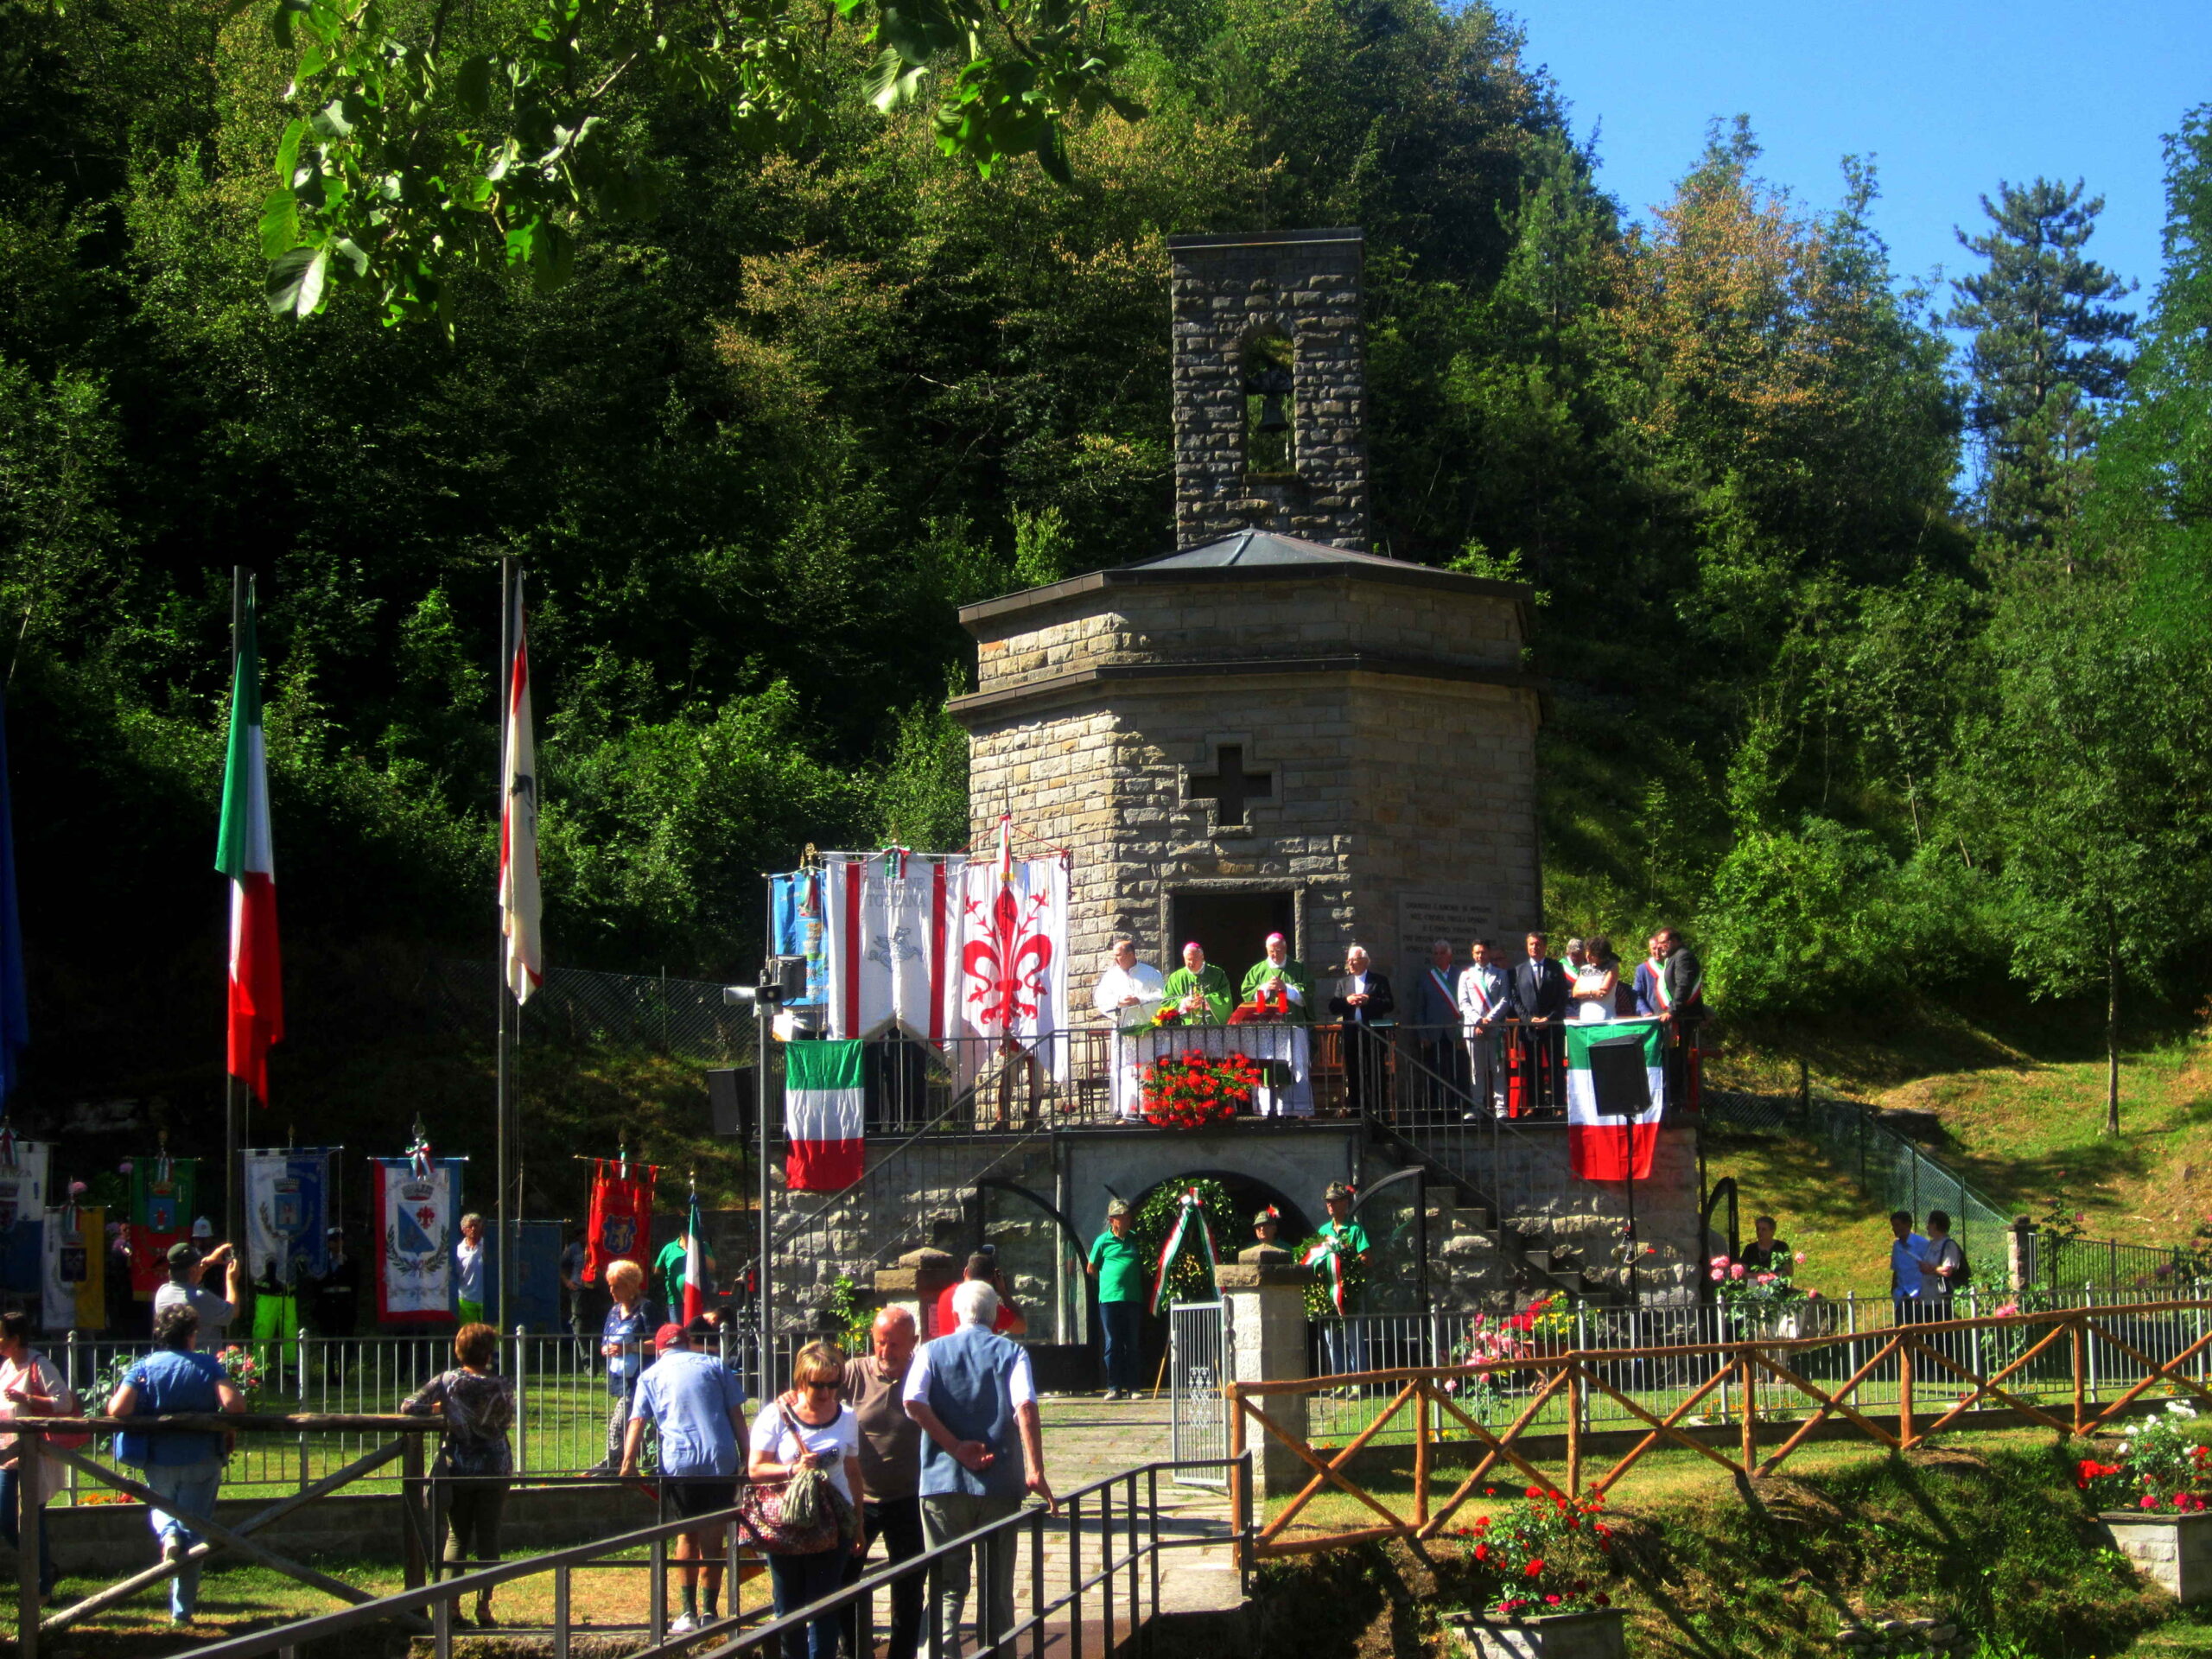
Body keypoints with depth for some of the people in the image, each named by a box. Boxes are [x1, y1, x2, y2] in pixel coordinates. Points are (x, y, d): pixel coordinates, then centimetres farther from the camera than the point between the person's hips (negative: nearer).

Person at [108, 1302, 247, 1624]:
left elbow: (118, 1410, -17)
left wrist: (112, 1398, 5)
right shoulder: (208, 1366, -5)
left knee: (161, 1508, 31)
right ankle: (182, 1611, 6)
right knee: (193, 1533, 8)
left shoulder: (144, 1368, -4)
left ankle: (168, 1532, -4)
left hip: (159, 1461, 1)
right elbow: (234, 1403, -18)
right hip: (202, 1461, -1)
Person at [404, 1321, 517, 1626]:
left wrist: (440, 1408, 5)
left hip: (457, 1468, 1)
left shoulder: (447, 1381, -8)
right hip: (495, 1469, 0)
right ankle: (484, 1605, 2)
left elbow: (409, 1406, -11)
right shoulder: (502, 1386, -8)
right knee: (488, 1537, 7)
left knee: (457, 1536, 10)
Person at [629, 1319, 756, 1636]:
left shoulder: (652, 1376, 11)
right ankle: (709, 1611, 3)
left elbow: (637, 1422, -1)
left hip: (679, 1464, 0)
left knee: (687, 1534, 13)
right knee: (712, 1536, 5)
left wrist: (628, 1463, -7)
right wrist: (747, 1456, 9)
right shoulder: (715, 1366, 12)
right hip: (721, 1461, 0)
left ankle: (689, 1612, 10)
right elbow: (736, 1415, 7)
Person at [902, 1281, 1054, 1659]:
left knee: (947, 1585, 5)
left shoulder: (932, 1352, 6)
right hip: (998, 1483, 0)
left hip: (942, 1482, 0)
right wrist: (1035, 1472, -16)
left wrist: (956, 1447, -9)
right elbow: (1025, 1407, -13)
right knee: (997, 1587, 9)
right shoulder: (1011, 1353, 4)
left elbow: (913, 1402, -12)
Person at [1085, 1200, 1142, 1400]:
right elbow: (1091, 1269, 12)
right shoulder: (1102, 1241, 3)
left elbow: (1143, 1267, 22)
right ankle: (1114, 1387, 3)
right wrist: (1109, 1281, 10)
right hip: (1109, 1299, -2)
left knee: (1132, 1345, 3)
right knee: (1113, 1344, 0)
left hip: (1132, 1299, 2)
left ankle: (1133, 1387, 6)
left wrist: (1140, 1286, 12)